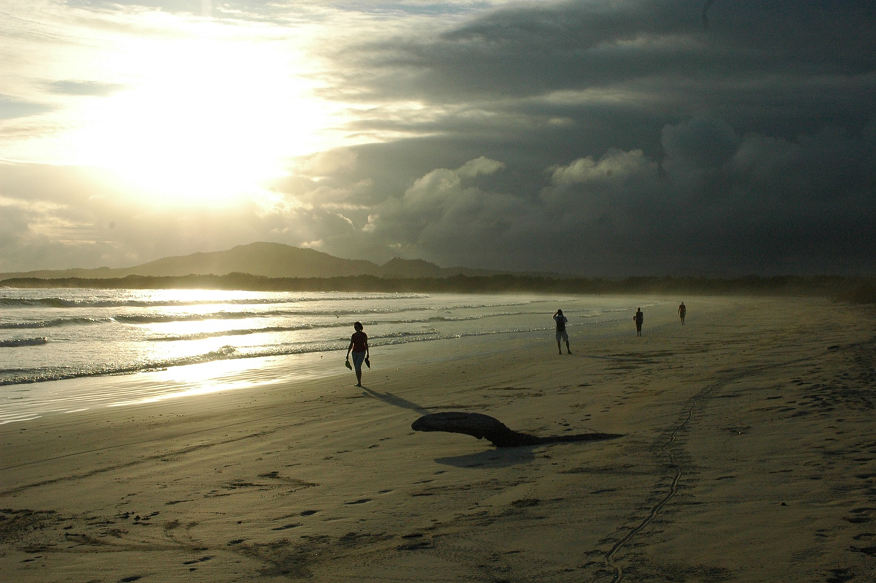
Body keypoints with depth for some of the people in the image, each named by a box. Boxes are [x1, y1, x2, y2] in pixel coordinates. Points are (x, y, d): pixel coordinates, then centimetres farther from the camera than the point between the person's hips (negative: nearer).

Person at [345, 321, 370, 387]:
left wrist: (368, 354, 0)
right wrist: (347, 354, 4)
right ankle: (358, 382, 19)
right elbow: (351, 345, 7)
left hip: (362, 352, -5)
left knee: (358, 367, -19)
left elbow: (366, 344, -2)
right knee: (356, 368, 8)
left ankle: (359, 382, -12)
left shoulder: (364, 335, -7)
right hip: (355, 352, 5)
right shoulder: (353, 335, 4)